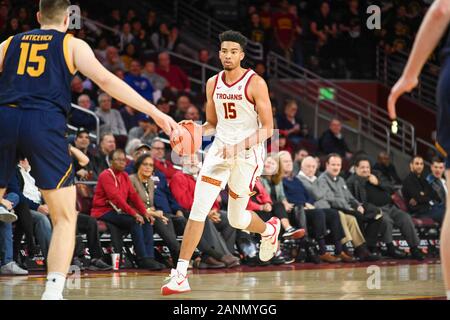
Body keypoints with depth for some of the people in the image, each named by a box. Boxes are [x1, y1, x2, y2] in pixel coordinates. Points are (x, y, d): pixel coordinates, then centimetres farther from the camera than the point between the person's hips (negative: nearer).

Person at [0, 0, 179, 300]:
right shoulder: (72, 44, 15)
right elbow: (106, 80, 3)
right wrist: (156, 113, 3)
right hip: (44, 123, -3)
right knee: (65, 218, 7)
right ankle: (53, 292, -8)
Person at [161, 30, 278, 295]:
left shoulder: (255, 83, -10)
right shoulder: (213, 84, 7)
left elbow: (267, 128, -11)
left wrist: (241, 145, -25)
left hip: (248, 153, -4)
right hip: (220, 150, 4)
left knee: (236, 220, 7)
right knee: (198, 211, -10)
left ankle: (269, 229, 43)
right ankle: (180, 275, -11)